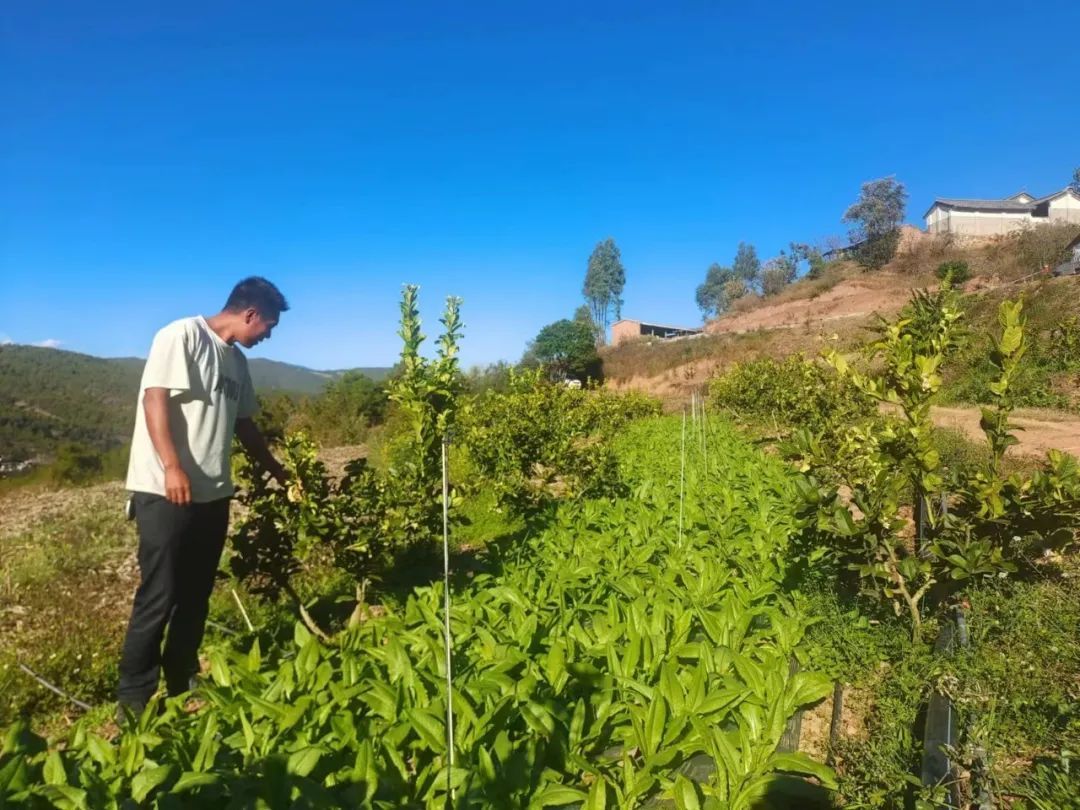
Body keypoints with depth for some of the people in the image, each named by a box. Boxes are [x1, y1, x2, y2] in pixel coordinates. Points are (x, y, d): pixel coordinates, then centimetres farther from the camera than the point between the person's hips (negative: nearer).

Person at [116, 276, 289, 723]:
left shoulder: (236, 361, 15)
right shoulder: (183, 335, -7)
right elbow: (155, 399, -15)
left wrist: (278, 472, 29)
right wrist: (172, 467, -24)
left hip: (212, 494, 8)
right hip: (165, 491, -7)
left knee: (196, 596, 14)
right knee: (158, 597, -3)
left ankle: (182, 686, 27)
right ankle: (133, 701, 11)